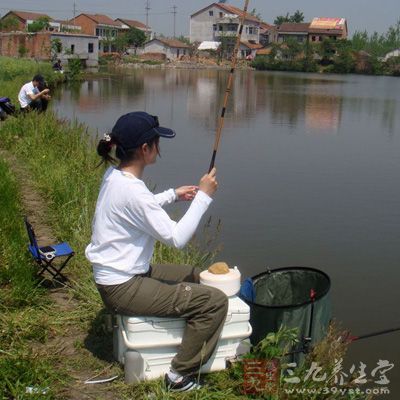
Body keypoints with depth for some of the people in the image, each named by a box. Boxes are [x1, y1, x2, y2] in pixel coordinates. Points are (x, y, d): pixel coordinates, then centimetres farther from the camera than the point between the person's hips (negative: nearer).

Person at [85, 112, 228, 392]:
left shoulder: (114, 176, 3)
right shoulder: (132, 190, -26)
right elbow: (177, 238, -23)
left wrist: (173, 195, 14)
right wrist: (203, 197, -16)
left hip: (118, 274, 10)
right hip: (123, 288, -10)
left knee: (196, 276, 22)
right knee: (215, 301, -12)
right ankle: (181, 376, 0)